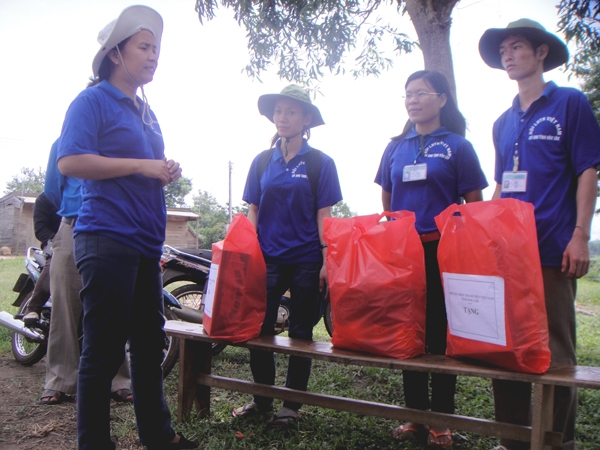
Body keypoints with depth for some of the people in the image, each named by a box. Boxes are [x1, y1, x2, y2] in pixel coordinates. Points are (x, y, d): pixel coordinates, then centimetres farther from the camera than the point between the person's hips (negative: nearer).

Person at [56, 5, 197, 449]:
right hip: (107, 240, -8)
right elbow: (70, 162, -17)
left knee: (150, 343, 14)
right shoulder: (93, 101, -3)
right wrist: (141, 165, -17)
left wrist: (167, 172, 10)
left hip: (145, 243, 9)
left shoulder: (147, 112, 21)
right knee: (104, 350, -3)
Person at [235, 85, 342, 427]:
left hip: (305, 259, -3)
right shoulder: (262, 161, 9)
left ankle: (293, 404, 22)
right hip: (268, 257, 3)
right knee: (258, 328, 4)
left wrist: (326, 260, -9)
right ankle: (262, 398, 23)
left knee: (300, 333, 7)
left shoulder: (319, 162, 0)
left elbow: (323, 215, -3)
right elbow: (253, 212, 11)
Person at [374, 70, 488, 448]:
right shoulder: (395, 148, 12)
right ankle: (415, 414, 22)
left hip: (442, 250, -4)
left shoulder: (457, 146, 1)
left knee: (441, 332, 2)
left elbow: (475, 205, 1)